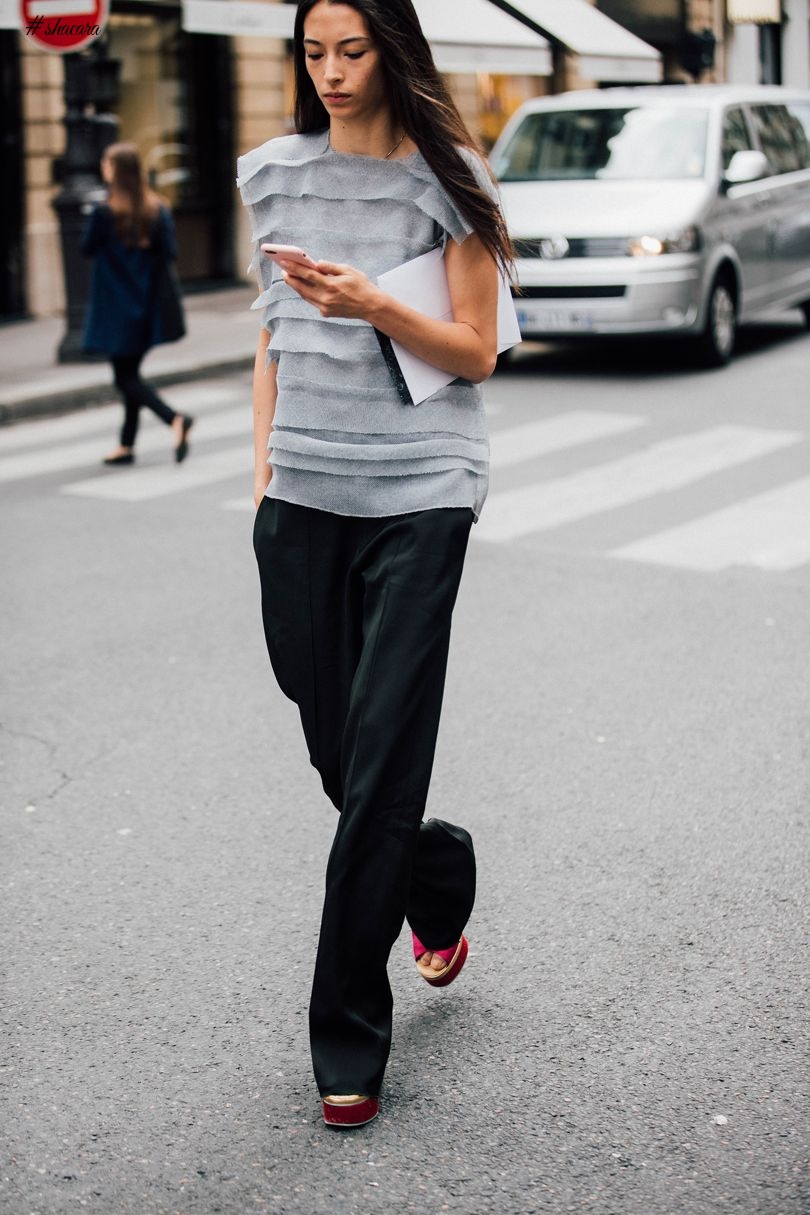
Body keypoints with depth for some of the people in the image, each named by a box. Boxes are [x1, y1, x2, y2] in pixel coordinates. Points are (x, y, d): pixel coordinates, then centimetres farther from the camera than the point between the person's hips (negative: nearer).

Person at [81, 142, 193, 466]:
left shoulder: (104, 213, -16)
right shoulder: (157, 208, -2)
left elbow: (87, 249, -5)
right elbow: (169, 252, -2)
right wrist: (145, 272, 9)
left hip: (115, 307, -6)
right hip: (145, 305, 6)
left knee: (125, 377, 1)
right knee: (131, 373, 16)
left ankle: (175, 419, -20)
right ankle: (127, 445, 20)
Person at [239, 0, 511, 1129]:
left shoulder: (446, 179, -1)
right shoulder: (273, 173, 11)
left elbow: (477, 355, -2)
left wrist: (373, 305, -18)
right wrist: (264, 470, 11)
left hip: (419, 491, -4)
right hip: (302, 489, 4)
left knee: (381, 762, -6)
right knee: (335, 746, 8)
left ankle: (348, 1036, 3)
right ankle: (442, 875, 40)